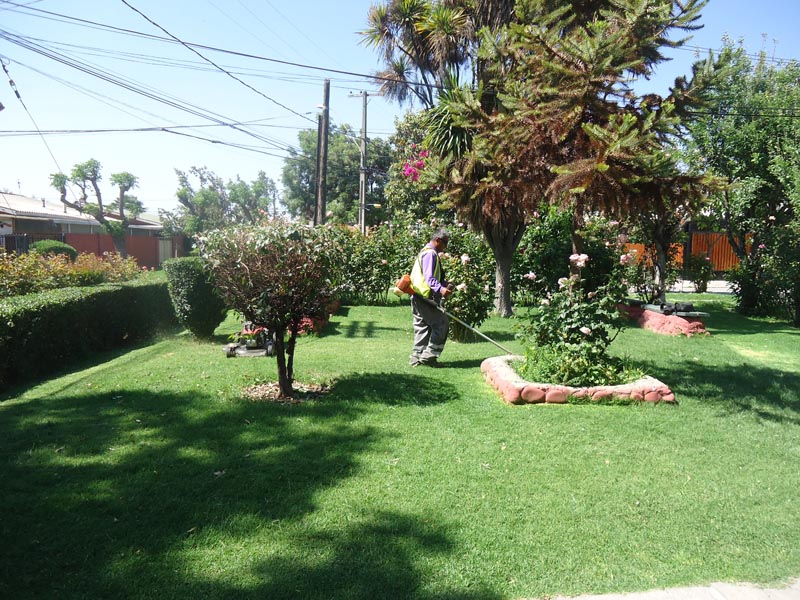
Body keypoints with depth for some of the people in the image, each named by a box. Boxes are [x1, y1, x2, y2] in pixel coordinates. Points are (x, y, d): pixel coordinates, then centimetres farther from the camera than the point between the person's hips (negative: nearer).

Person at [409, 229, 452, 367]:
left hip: (418, 297, 11)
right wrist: (440, 289, -36)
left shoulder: (425, 252, 22)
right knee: (442, 323, -6)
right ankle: (429, 355, -5)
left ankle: (417, 357, 15)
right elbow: (429, 277, -24)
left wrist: (444, 283, 30)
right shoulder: (430, 253, -12)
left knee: (422, 327, 13)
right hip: (425, 297, -11)